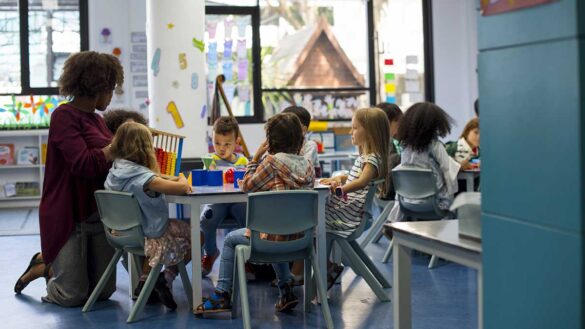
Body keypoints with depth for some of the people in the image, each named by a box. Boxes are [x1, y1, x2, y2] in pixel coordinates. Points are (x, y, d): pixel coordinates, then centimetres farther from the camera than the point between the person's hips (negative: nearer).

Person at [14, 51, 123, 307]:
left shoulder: (96, 119, 12)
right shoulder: (65, 116, -12)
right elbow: (83, 164, -23)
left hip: (100, 213, 8)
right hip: (70, 216, -8)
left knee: (104, 291, 9)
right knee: (73, 295, -3)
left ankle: (47, 265, 31)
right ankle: (43, 266, 28)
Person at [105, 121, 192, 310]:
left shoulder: (114, 172, -2)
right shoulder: (142, 176, -28)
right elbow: (182, 188, -33)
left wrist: (175, 181, 4)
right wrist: (183, 180, -10)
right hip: (151, 236, -8)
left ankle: (144, 280, 25)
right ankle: (166, 279, 10)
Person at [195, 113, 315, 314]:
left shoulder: (272, 161, -13)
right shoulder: (307, 166, 3)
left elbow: (247, 186, -2)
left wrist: (256, 157, 2)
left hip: (275, 235, -6)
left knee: (231, 239, 21)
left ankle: (222, 295, 18)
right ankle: (286, 289, 29)